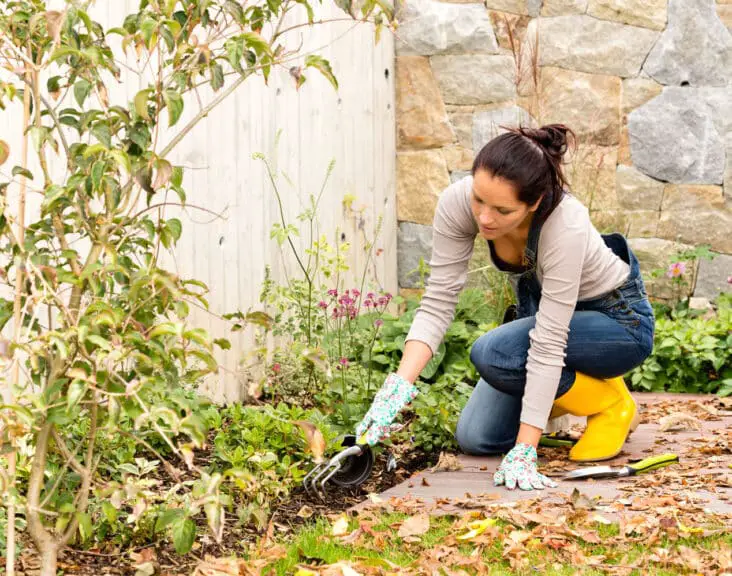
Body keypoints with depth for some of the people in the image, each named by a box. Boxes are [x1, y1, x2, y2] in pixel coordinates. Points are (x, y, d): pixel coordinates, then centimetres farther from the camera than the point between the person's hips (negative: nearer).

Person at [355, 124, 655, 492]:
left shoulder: (565, 224, -39)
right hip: (539, 307, 5)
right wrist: (400, 385, -36)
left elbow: (548, 344, -37)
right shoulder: (458, 202, -26)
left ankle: (610, 403, -6)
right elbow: (438, 303, -22)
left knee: (492, 354, -30)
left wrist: (524, 452, -38)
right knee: (476, 438, -5)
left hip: (617, 319, -5)